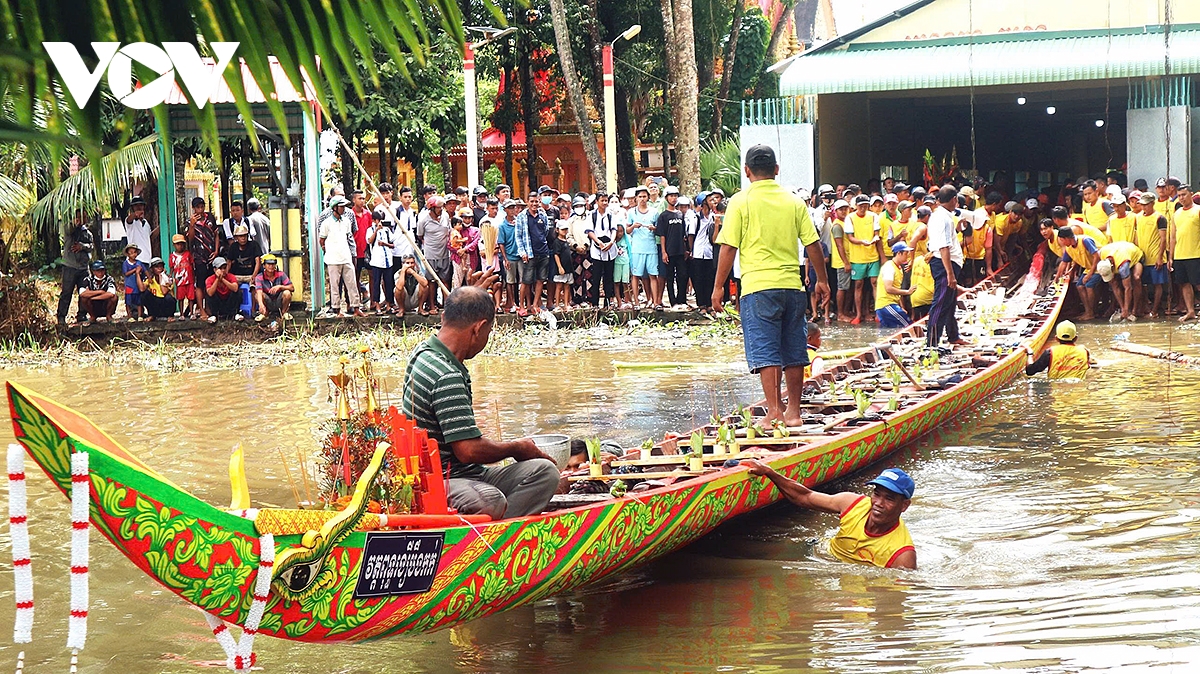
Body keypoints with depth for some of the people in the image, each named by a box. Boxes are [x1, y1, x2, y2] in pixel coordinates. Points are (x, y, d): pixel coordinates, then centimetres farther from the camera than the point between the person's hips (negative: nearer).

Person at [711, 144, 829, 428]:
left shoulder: (740, 201, -4)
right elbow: (813, 244, 6)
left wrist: (718, 287, 2)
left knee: (764, 351, -3)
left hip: (758, 286, -4)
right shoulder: (794, 202, 5)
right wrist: (822, 280, 18)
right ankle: (793, 411, 17)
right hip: (792, 285, 4)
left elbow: (729, 247, -5)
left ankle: (774, 411, -9)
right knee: (794, 351, 11)